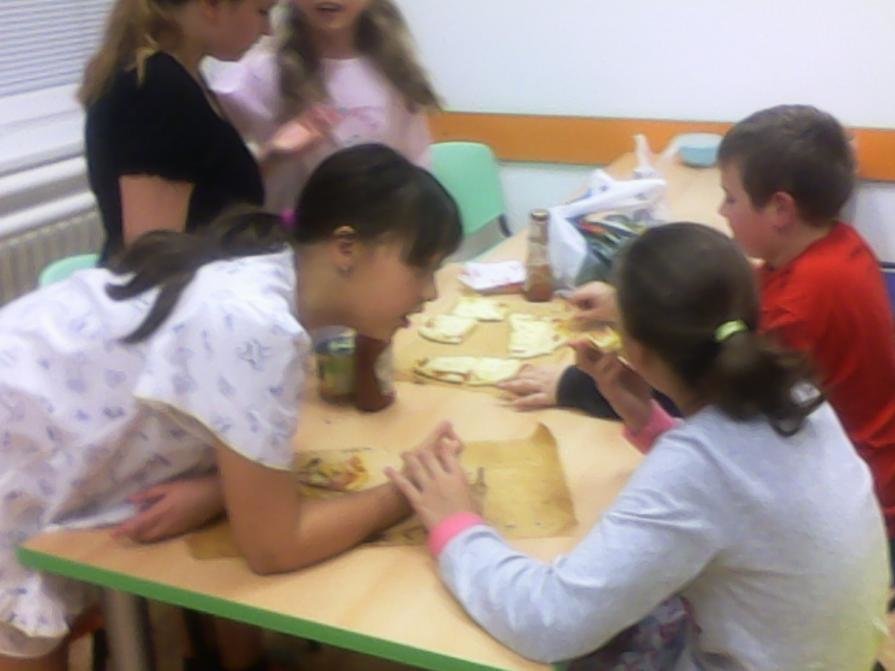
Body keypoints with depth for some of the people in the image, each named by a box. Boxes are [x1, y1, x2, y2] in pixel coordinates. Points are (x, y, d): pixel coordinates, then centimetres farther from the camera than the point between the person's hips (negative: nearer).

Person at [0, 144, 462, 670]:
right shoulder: (254, 325, -31)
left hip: (44, 454, 7)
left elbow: (254, 462, 5)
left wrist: (213, 491, -14)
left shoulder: (269, 272, -6)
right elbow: (274, 547, -24)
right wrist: (410, 494, -14)